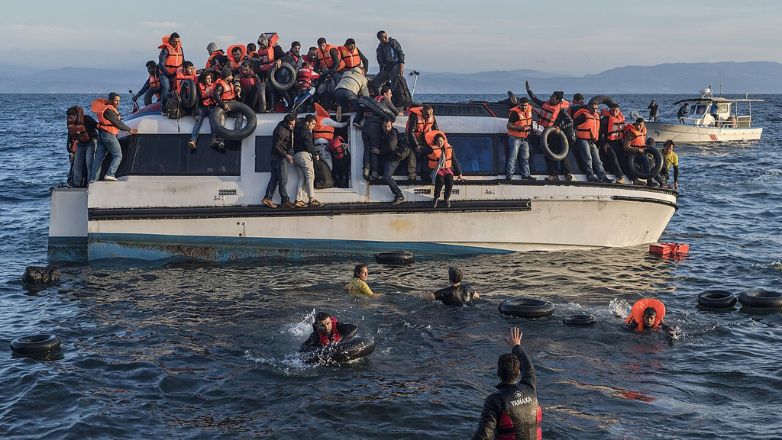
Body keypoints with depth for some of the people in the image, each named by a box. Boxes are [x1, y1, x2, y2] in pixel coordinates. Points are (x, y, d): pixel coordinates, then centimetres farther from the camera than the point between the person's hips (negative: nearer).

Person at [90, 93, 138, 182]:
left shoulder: (106, 107, 14)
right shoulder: (109, 110, -17)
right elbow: (118, 123, -13)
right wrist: (130, 130, -5)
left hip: (101, 134, 10)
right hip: (109, 135, -10)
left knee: (99, 157, 8)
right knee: (118, 156, -3)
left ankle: (93, 179, 6)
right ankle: (109, 175, -14)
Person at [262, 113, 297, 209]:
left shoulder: (287, 129, 9)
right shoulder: (281, 131, -19)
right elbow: (276, 146, -21)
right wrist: (285, 155, -24)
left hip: (276, 157, 10)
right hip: (279, 157, -10)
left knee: (274, 178, 9)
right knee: (283, 179, -4)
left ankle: (267, 198, 9)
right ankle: (285, 201, 1)